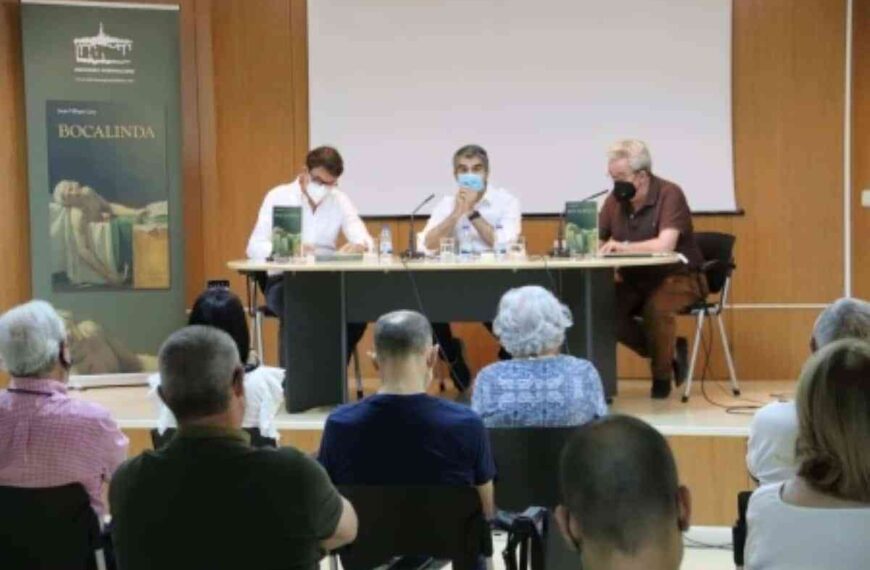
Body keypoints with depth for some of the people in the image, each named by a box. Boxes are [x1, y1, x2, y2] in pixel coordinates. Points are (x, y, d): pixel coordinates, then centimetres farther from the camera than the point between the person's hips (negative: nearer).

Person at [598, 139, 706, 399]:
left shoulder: (669, 194, -17)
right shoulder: (615, 199, 1)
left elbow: (665, 245, -29)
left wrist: (623, 246, -30)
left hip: (679, 278, -6)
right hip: (634, 280, 6)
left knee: (655, 308, -35)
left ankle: (662, 375, -7)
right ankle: (670, 352, 1)